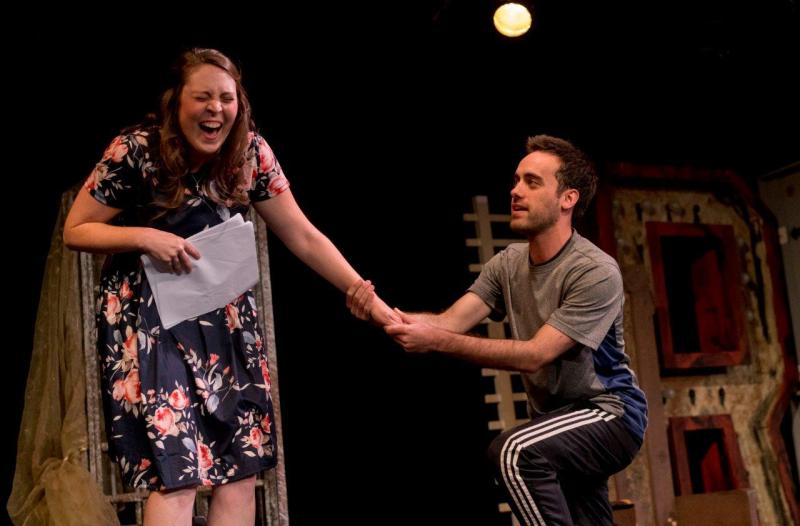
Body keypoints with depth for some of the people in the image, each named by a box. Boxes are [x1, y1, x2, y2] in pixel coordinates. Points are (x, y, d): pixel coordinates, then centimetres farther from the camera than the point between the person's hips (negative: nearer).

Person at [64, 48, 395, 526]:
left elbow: (303, 237, -3)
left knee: (242, 462, 1)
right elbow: (75, 230, -6)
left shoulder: (251, 151, -5)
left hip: (226, 317, 4)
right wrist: (145, 237, -23)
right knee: (176, 470, -11)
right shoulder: (136, 151, -14)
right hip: (150, 316, -4)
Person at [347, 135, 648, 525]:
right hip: (553, 417, 7)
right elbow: (450, 321, -11)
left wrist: (437, 342, -34)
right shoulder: (508, 264, 0)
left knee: (515, 451, -32)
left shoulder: (597, 272, -22)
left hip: (609, 413, -7)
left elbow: (534, 355, -28)